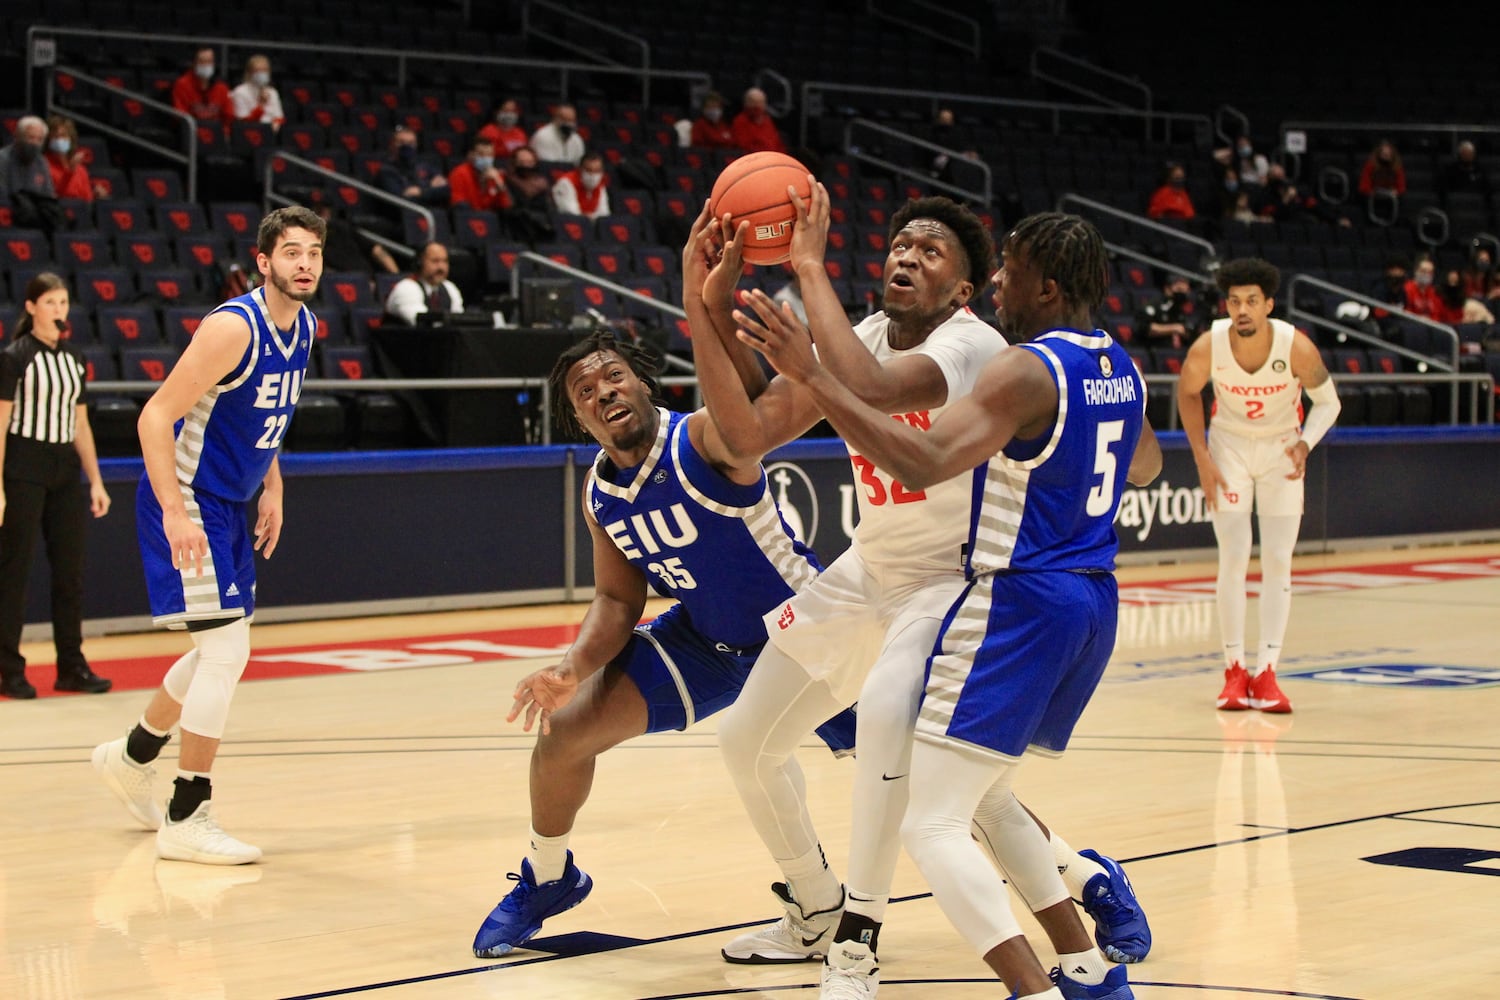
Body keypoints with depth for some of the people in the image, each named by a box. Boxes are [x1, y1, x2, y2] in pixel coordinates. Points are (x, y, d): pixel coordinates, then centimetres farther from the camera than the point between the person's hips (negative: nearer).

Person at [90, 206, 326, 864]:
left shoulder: (304, 327, 5)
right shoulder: (234, 327, -22)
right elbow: (156, 415, -24)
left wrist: (272, 488, 13)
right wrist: (175, 512, -32)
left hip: (227, 507, 9)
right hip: (186, 503, -9)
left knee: (221, 651, 19)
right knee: (227, 649, -13)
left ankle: (131, 757, 41)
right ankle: (186, 819, -6)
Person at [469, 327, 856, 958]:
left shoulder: (704, 440, -29)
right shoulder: (599, 493, -7)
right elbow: (617, 601, 2)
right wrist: (574, 667, -18)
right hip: (707, 639, 6)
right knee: (563, 732, 1)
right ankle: (546, 881, 27)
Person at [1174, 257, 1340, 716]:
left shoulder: (1296, 346, -26)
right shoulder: (1208, 346, -23)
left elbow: (1327, 401, -8)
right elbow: (1187, 392, -1)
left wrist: (1305, 444, -25)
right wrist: (1202, 458, -5)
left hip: (1280, 450, 0)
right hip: (1229, 445, 0)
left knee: (1278, 561, -3)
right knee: (1233, 559, -5)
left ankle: (1265, 672, 1)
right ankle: (1234, 670, 5)